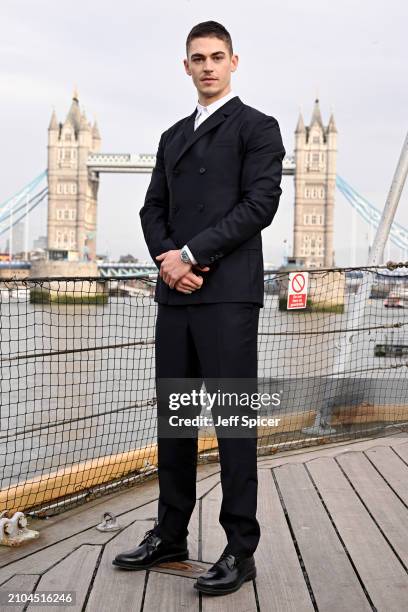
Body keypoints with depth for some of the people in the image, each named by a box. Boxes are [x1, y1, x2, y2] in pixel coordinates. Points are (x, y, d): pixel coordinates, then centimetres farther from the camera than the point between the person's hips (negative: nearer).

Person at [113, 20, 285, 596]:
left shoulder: (257, 127, 3)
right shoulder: (173, 137, 22)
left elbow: (260, 204, -9)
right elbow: (153, 208, 16)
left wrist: (190, 254, -13)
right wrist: (165, 258, -5)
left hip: (229, 294, -6)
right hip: (175, 294, 6)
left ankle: (241, 549, 6)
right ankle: (170, 535, 21)